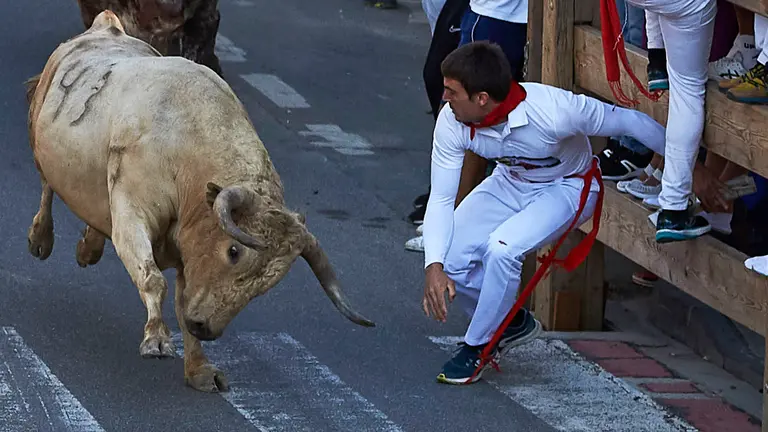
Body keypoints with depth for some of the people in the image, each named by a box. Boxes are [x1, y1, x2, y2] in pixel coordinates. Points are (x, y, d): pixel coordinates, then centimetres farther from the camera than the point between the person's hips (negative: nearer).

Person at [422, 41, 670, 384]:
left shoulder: (553, 111, -37)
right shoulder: (452, 123, -24)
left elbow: (629, 122, -24)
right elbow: (441, 198, -17)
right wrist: (434, 267, -32)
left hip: (567, 186, -5)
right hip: (509, 183, 5)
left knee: (502, 248, -30)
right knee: (448, 256, -15)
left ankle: (478, 347, -7)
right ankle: (512, 323, 13)